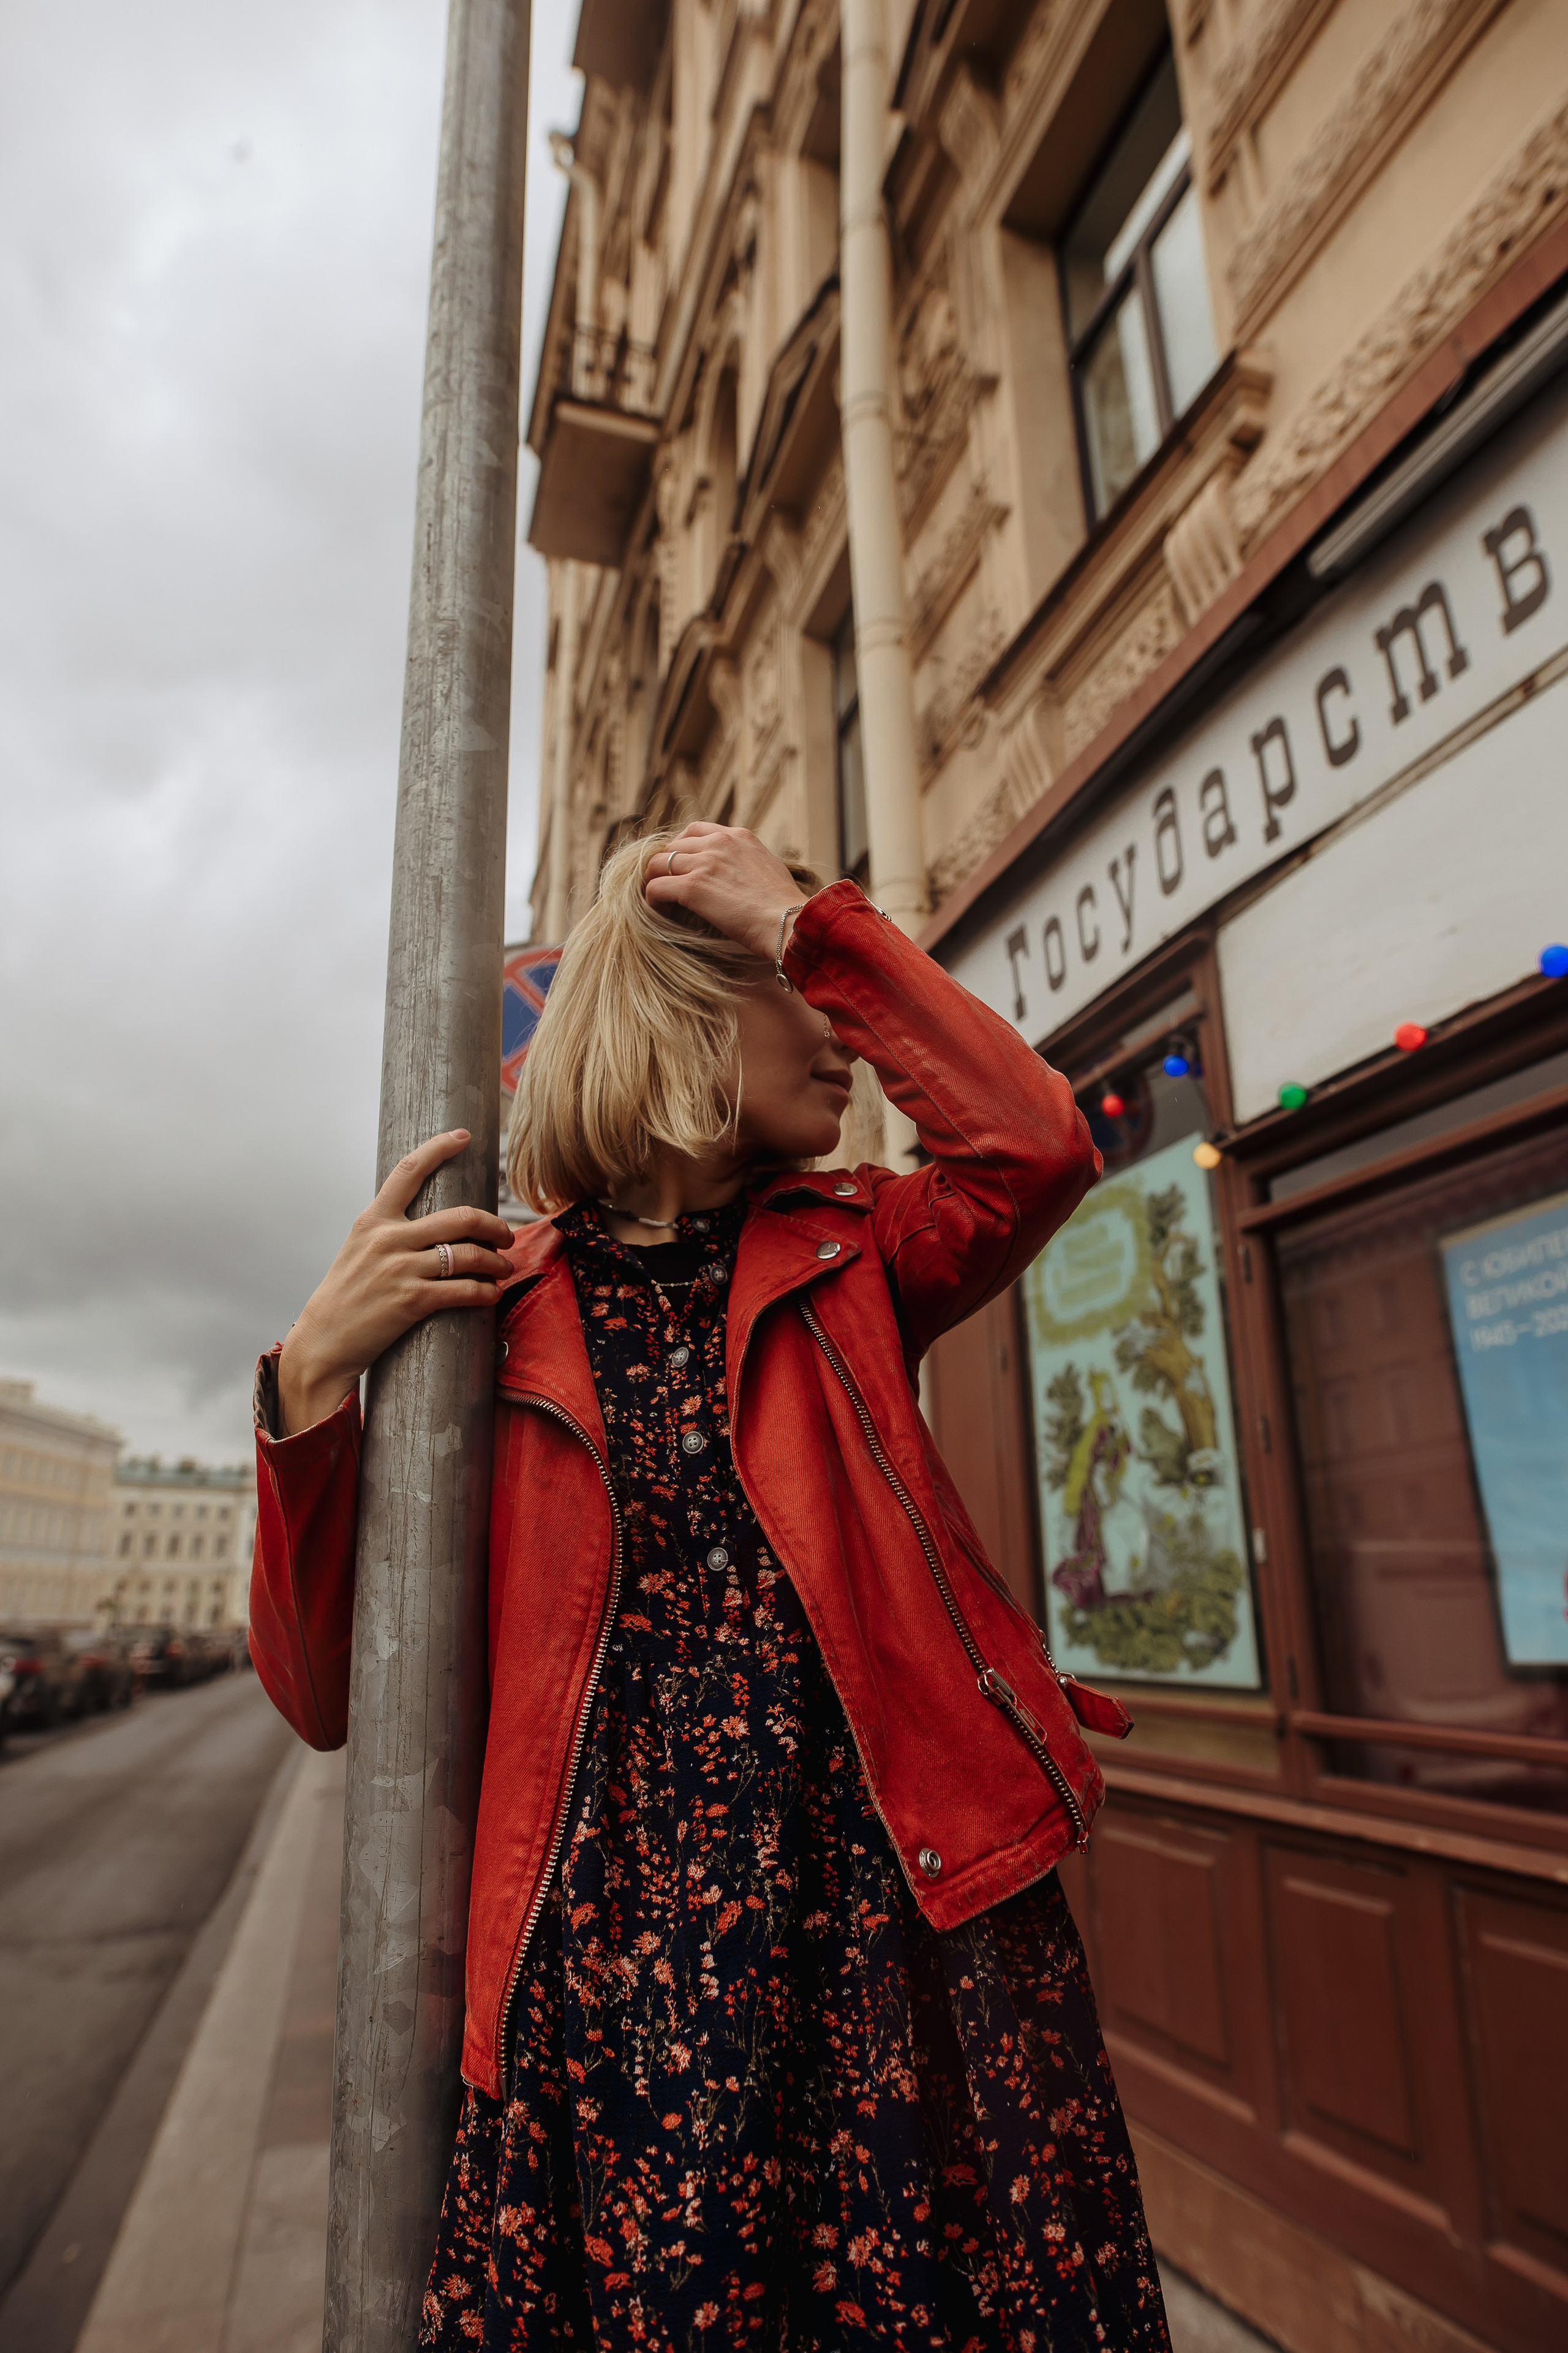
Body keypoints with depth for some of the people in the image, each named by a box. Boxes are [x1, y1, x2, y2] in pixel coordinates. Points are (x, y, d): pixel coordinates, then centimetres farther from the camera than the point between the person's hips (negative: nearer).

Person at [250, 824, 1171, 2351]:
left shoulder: (845, 1256, 9)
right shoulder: (493, 1307, 2)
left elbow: (1038, 1146, -12)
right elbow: (328, 1696, 1)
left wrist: (814, 916, -6)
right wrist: (313, 1381, -13)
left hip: (910, 1924, 2)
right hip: (616, 1956, -1)